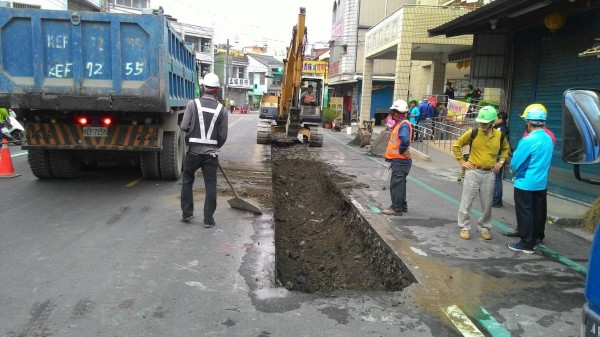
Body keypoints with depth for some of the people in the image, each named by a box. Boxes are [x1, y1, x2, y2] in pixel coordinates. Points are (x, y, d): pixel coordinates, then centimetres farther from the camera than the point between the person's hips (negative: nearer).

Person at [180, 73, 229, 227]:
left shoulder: (192, 104, -7)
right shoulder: (222, 110, -3)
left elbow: (184, 127, -9)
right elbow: (223, 136, 1)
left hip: (193, 150, 0)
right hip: (211, 153, 0)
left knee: (187, 180, 19)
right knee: (210, 185, 6)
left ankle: (186, 213, 21)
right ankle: (208, 219, 9)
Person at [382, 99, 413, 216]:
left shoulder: (404, 125, -18)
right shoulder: (400, 123, 14)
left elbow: (405, 141, -36)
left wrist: (401, 151, -21)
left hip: (400, 161, -10)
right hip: (399, 161, 10)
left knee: (396, 184, -5)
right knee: (399, 184, 18)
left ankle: (396, 208, 2)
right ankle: (402, 206, 28)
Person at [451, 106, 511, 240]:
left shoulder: (499, 135, -1)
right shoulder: (473, 133, -10)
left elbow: (506, 148, 20)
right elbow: (456, 146, 0)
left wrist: (501, 161, 7)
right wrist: (462, 162, -4)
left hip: (489, 174, 3)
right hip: (473, 172, -2)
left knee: (487, 204, 11)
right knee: (467, 201, 2)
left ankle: (484, 228, 27)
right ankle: (464, 227, 16)